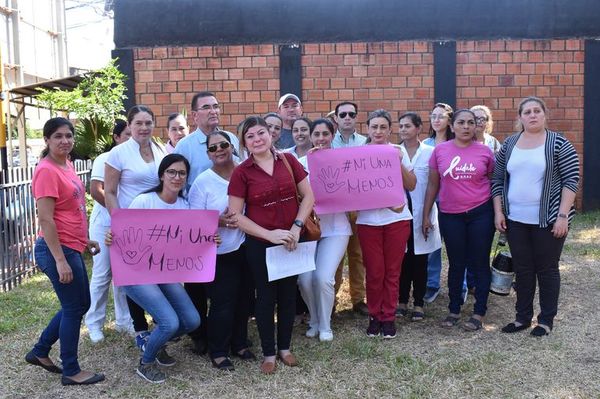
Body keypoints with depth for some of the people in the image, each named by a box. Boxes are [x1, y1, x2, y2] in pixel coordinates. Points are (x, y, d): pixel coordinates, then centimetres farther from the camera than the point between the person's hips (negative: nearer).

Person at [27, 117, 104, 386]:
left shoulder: (66, 165, 10)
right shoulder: (47, 171, -18)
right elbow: (45, 220, -21)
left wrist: (84, 239, 21)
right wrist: (60, 260, -23)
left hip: (71, 248, 9)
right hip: (57, 250, -9)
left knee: (79, 305, 19)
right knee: (74, 308, 2)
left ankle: (40, 352, 33)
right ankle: (71, 372, 19)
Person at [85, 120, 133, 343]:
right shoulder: (105, 159, -5)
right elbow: (96, 191, -12)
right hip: (105, 223, -3)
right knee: (102, 274, 1)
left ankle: (123, 320, 20)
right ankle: (94, 322, 15)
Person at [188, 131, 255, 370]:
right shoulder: (202, 182, -7)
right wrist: (218, 221, -24)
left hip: (246, 247, 4)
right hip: (220, 253, -4)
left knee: (243, 299, 14)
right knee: (223, 303, -1)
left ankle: (239, 344, 32)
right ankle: (218, 352, 18)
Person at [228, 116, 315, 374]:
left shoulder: (288, 160, -1)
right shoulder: (241, 172, -8)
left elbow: (308, 195, 2)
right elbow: (235, 215, -10)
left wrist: (296, 227, -11)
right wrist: (269, 234, -18)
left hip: (292, 242, 3)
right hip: (260, 245, -2)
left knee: (288, 294, 13)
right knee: (266, 297, 8)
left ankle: (285, 347, 31)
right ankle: (268, 354, 24)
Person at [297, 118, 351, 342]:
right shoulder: (303, 162, 3)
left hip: (335, 227, -1)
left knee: (323, 277, -13)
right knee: (305, 279, -6)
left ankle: (325, 325, 12)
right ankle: (314, 320, 23)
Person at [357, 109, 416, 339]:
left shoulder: (399, 151, 5)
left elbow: (411, 185, 1)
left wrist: (398, 163, -11)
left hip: (397, 218, 1)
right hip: (368, 220, -1)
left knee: (392, 271, 6)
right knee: (374, 272, 1)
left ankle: (389, 317, 20)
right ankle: (374, 316, 20)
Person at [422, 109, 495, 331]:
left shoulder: (485, 152, -1)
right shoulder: (440, 151, 0)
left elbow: (494, 182, 9)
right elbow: (433, 184, 5)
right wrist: (426, 215, 4)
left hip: (481, 213, -1)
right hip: (450, 216, 1)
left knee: (479, 263, 5)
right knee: (456, 264, 11)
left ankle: (479, 313, 17)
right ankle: (454, 310, 24)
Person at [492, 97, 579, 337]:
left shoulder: (559, 144, -5)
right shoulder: (508, 145, 6)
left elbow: (571, 180, -9)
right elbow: (497, 180, 9)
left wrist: (563, 215, -15)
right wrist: (498, 211, 2)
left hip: (548, 220, -3)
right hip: (516, 220, 4)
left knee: (547, 269, 6)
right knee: (522, 269, 11)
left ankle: (546, 320, 19)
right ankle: (523, 317, 24)